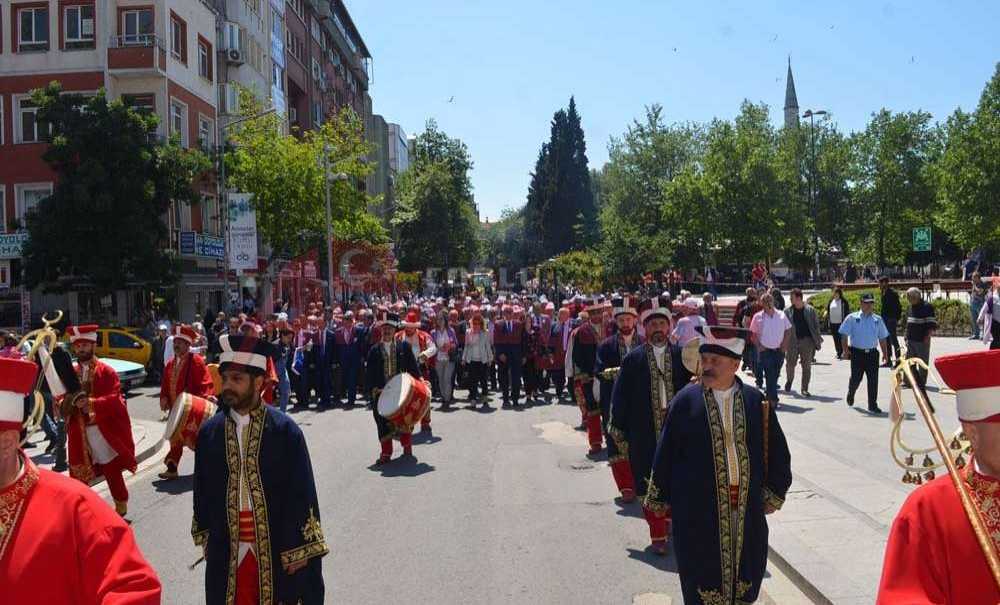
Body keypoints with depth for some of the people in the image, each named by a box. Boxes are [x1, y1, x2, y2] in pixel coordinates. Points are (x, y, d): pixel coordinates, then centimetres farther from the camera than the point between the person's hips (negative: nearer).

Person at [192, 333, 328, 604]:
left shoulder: (285, 430, -10)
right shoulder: (209, 432, 0)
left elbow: (302, 495, -8)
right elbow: (202, 491, 9)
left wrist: (299, 551, -8)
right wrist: (205, 539, 12)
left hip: (277, 552, -2)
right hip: (226, 552, 3)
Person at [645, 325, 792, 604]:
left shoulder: (756, 401, -1)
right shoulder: (685, 401, -7)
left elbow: (777, 452, 9)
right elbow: (665, 454, -2)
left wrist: (772, 495, 10)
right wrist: (661, 500, 1)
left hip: (748, 507, 3)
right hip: (699, 509, -2)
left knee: (745, 575, 14)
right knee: (704, 577, 8)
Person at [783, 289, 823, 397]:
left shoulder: (810, 310, -1)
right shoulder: (788, 311, 3)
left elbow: (816, 325, 2)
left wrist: (818, 340, -3)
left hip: (807, 340, -1)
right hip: (792, 341, 1)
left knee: (806, 366, 2)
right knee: (790, 363, 3)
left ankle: (805, 389, 9)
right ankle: (789, 380, 33)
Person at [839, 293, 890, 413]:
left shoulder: (878, 320, 9)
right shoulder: (852, 318, -1)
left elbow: (882, 338, 14)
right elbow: (844, 335, -1)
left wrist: (885, 353, 10)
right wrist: (846, 349, -10)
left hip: (872, 353, 2)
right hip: (857, 353, -2)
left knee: (873, 380, -1)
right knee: (856, 378, 6)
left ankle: (873, 405, 7)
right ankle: (851, 393, 38)